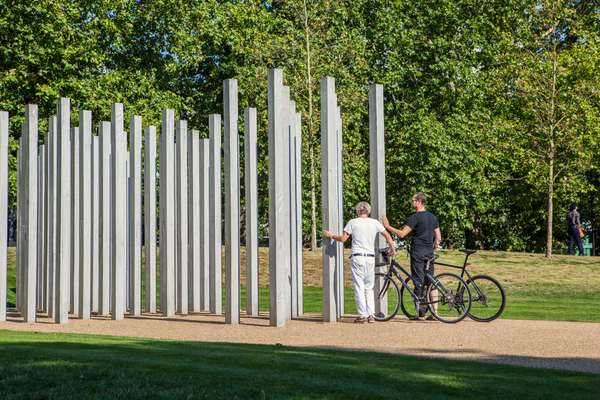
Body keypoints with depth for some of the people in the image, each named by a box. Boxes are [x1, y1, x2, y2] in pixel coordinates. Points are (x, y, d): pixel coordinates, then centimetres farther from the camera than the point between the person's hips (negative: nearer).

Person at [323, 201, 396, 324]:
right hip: (370, 257, 3)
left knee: (359, 287, 0)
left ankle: (363, 315, -3)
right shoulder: (375, 223, 8)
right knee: (369, 287, 13)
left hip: (357, 257, -3)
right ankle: (371, 315, 7)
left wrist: (330, 235, 14)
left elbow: (343, 238, -2)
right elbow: (387, 236, 13)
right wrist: (392, 248, 28)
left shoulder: (353, 222, -1)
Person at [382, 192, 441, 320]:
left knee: (419, 282, -3)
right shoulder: (433, 217, 12)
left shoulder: (415, 217, -12)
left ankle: (420, 311, -4)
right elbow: (438, 238, 13)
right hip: (429, 254, 7)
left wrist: (388, 226, -8)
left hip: (417, 253, -7)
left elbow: (402, 234, -17)